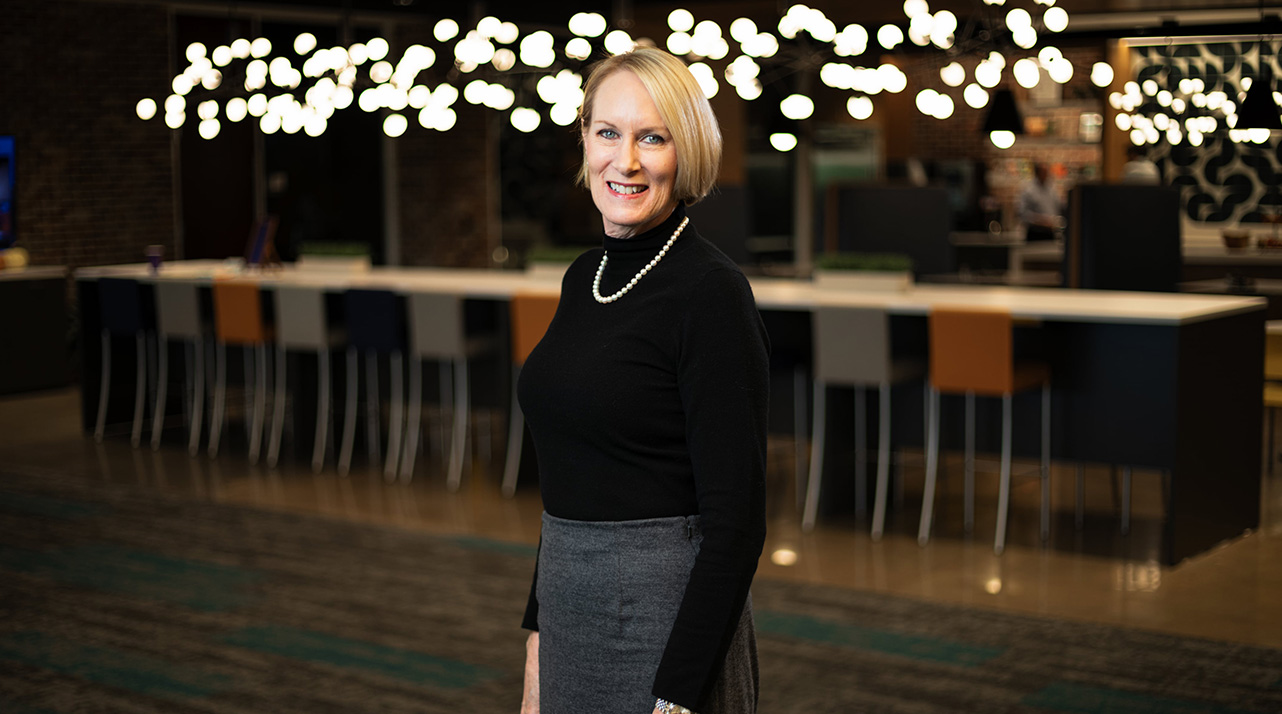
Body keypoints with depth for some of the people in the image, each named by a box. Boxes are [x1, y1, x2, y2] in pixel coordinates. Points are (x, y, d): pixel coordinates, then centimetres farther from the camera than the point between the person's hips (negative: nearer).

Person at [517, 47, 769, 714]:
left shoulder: (710, 291, -15)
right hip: (570, 606, 7)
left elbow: (736, 518, -18)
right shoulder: (584, 276, 8)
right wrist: (538, 634, 14)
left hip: (663, 611, -7)